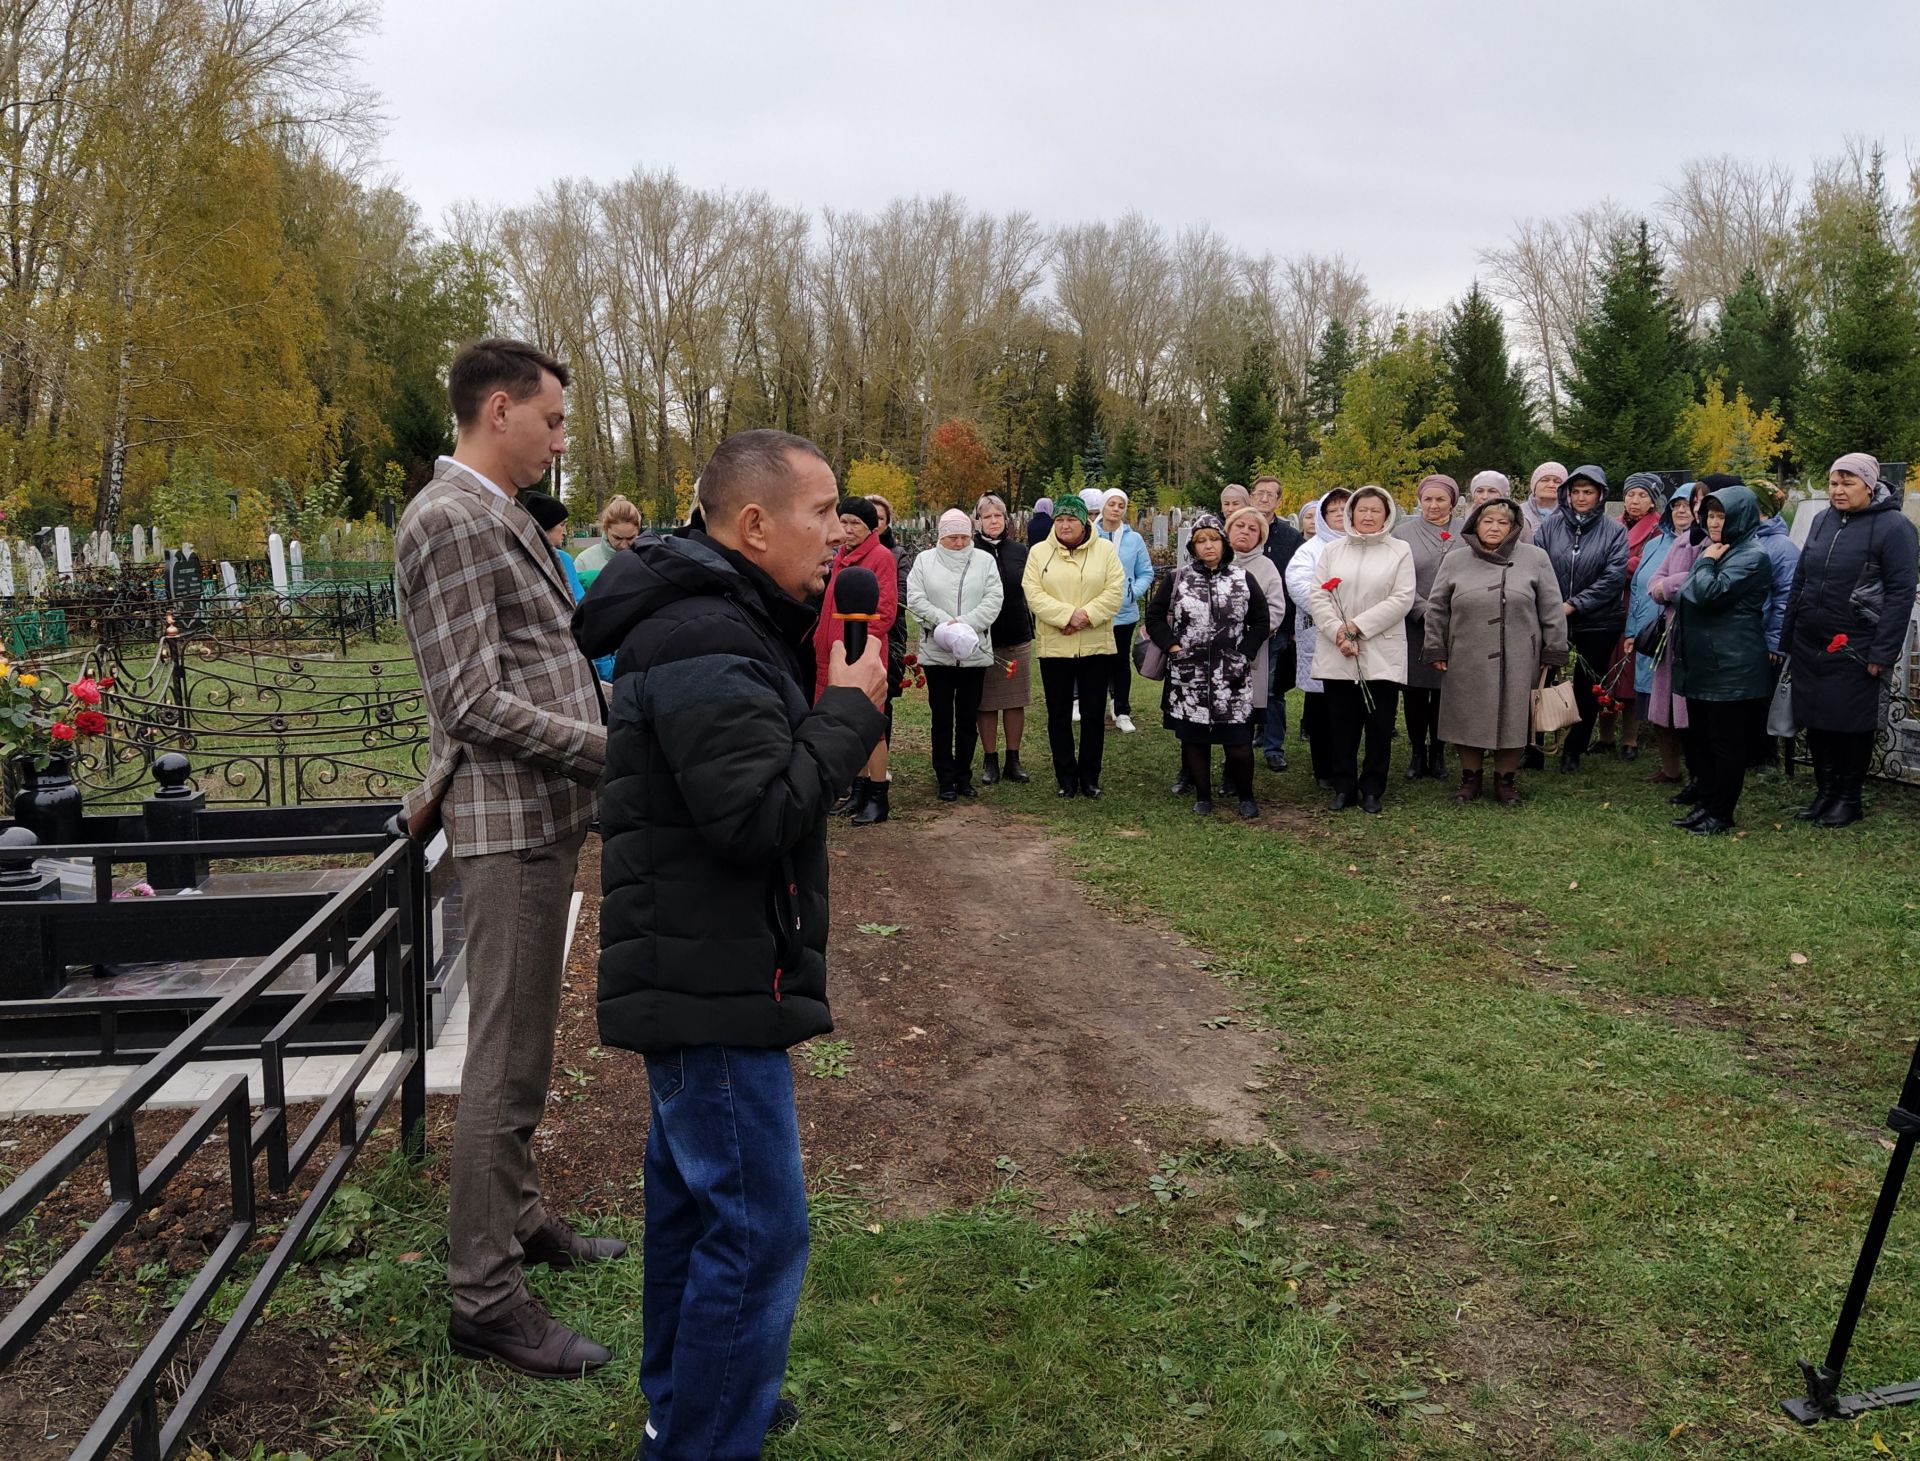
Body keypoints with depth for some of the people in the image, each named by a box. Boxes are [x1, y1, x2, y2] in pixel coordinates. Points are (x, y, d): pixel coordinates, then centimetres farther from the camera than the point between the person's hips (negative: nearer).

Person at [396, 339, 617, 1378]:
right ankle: (484, 1299, 8)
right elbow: (476, 701, -20)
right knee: (507, 1059, -3)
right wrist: (621, 749, -19)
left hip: (544, 812, 10)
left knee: (522, 1041, 19)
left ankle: (516, 1219, 34)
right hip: (512, 822, -10)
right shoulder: (448, 520, -15)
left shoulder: (500, 515, 16)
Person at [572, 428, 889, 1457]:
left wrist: (832, 703, -1)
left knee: (696, 1195, 22)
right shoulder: (708, 645, -22)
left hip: (698, 975, 11)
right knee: (758, 1226, -4)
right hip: (713, 982, -11)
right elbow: (757, 812, -27)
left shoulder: (719, 621, 12)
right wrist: (850, 712, -17)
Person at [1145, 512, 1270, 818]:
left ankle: (1246, 796, 17)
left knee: (1238, 740, -2)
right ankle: (1202, 796, 20)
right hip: (1189, 675, 0)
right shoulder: (1176, 579, 4)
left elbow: (1260, 620, 11)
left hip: (1232, 676, 0)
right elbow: (1154, 617, 9)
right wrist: (1172, 647, -3)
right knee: (1194, 738, 6)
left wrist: (1245, 654, 0)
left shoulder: (1243, 579, 6)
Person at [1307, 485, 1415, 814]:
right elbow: (1317, 596, 2)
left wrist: (1357, 625, -13)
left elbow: (1402, 599, -6)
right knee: (1341, 725, 7)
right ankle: (1344, 787, 18)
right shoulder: (1332, 550, 10)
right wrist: (1338, 632, -13)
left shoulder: (1400, 551, 4)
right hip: (1336, 654, 2)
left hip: (1381, 654, -2)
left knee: (1379, 726, 4)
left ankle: (1372, 789, 15)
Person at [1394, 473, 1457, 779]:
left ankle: (1438, 751, 19)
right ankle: (1417, 751, 16)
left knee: (1443, 691, 7)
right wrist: (1425, 611, -12)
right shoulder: (1403, 533, 3)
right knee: (1415, 691, 4)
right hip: (1414, 627, 0)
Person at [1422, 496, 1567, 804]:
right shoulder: (1454, 561, 6)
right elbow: (1436, 609, 10)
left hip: (1518, 662, -1)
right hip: (1467, 661, 1)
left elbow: (1551, 609, 4)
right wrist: (1436, 650, 7)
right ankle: (1470, 778, 23)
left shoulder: (1535, 559, 3)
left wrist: (1552, 652, 2)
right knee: (1467, 720, 7)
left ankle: (1506, 779, 21)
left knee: (1512, 720, 5)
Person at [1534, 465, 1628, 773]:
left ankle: (1574, 750, 23)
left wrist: (1573, 605, -16)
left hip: (1597, 622, 0)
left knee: (1588, 688, 9)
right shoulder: (1550, 526, -1)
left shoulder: (1614, 531, -4)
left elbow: (1613, 578, -11)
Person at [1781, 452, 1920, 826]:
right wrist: (1785, 637, 11)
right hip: (1809, 645, 5)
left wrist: (1883, 653, -15)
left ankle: (1849, 798, 19)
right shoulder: (1823, 520, 9)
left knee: (1852, 725, 5)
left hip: (1855, 651, -5)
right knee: (1816, 722, 10)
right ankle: (1825, 792, 24)